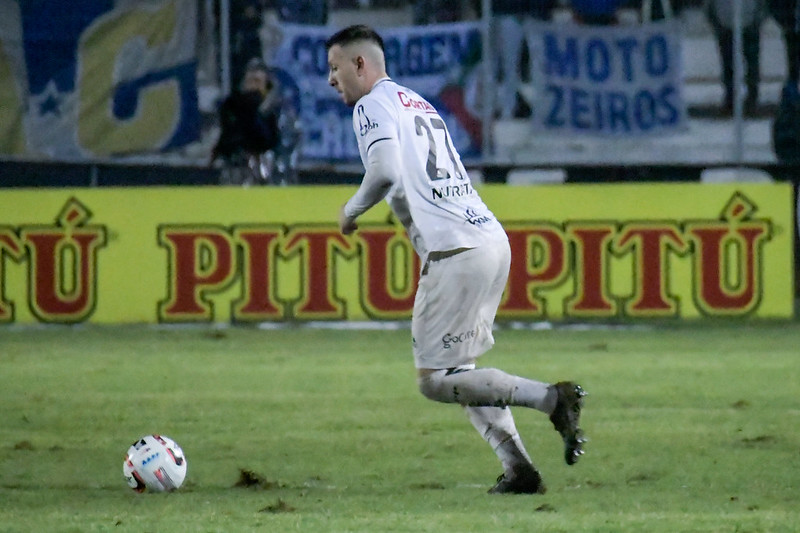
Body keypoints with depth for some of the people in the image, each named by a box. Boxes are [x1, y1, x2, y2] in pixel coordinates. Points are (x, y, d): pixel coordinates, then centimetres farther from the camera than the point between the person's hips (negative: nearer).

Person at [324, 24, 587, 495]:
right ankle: (518, 469, 5)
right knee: (458, 371, 17)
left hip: (457, 251, -9)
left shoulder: (373, 105, -2)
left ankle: (551, 398, -15)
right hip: (493, 240, 9)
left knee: (435, 380, -5)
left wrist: (351, 210, -2)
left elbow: (385, 172, -17)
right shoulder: (418, 104, 26)